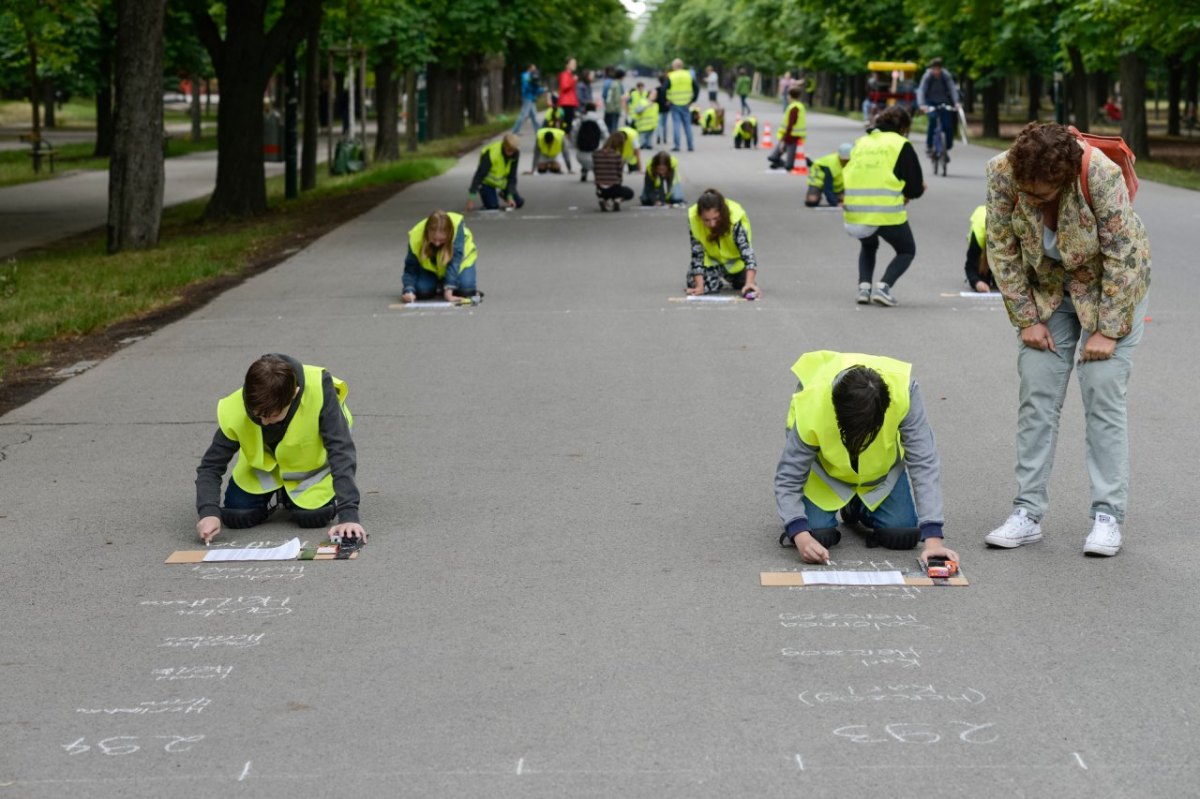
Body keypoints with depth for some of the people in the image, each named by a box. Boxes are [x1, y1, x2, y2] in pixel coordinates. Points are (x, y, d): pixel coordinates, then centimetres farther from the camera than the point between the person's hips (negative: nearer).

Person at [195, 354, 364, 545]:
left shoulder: (319, 391, -40)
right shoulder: (235, 411, -33)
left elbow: (342, 453, -38)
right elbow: (211, 465, -23)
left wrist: (348, 515, -46)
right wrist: (209, 513, -41)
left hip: (312, 460, -2)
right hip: (263, 464, 2)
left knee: (313, 516, -22)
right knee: (235, 517, -13)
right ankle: (277, 495, 19)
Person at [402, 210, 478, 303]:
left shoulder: (457, 227, -38)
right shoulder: (416, 237, -33)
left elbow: (455, 261, -37)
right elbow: (410, 268, -22)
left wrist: (448, 291, -42)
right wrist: (409, 291, -39)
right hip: (432, 266, 1)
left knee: (466, 289, -25)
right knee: (422, 291, -21)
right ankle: (439, 286, 14)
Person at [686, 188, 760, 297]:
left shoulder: (735, 218, -36)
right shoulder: (693, 219, -30)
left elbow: (746, 251, -40)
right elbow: (697, 254, -24)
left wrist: (749, 283, -53)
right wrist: (700, 286, -32)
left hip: (735, 259, 0)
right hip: (711, 258, 0)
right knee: (694, 282, -22)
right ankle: (720, 279, 15)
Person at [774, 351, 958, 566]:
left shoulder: (903, 389, -39)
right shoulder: (810, 408, -40)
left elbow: (924, 463, -35)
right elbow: (787, 477, -29)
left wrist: (932, 537, -41)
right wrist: (801, 536, -46)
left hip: (881, 463, 2)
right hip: (824, 465, -2)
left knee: (904, 534, -11)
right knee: (817, 533, -20)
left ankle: (858, 508, 21)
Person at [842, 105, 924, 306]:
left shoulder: (860, 142, 15)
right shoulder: (901, 145, 1)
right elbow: (916, 188, -1)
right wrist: (904, 194, 20)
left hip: (855, 213, 4)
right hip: (888, 213, -4)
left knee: (868, 247, 33)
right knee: (907, 251, 19)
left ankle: (864, 286, 11)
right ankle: (883, 286, -4)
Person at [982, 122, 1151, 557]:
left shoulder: (1100, 174, -32)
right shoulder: (1002, 172, -22)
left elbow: (1123, 253, -24)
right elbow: (1002, 248, -10)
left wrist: (1106, 330, -20)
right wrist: (1026, 319, -9)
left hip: (1110, 288, -3)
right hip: (1045, 289, 4)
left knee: (1103, 394, -10)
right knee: (1036, 397, -2)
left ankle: (1108, 516, -3)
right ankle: (1028, 513, 2)